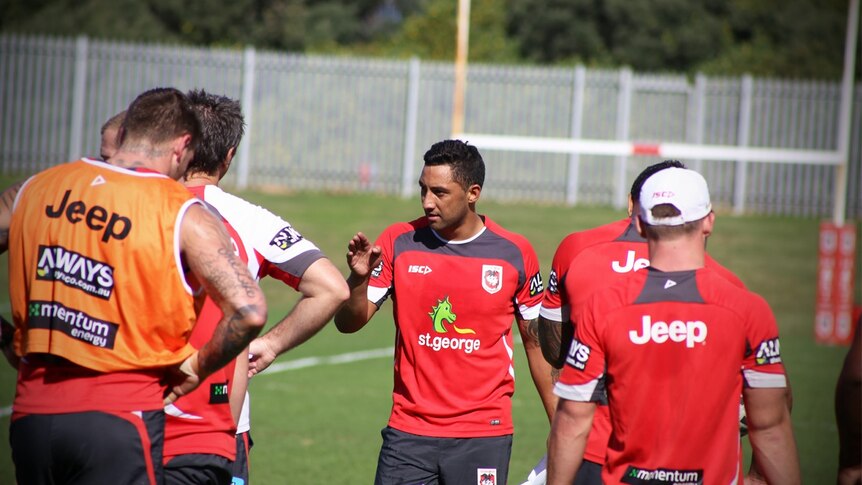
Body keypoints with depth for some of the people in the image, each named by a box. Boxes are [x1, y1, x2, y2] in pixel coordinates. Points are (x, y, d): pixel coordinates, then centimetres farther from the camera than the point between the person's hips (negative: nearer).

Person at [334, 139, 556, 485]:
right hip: (408, 433, 1)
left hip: (483, 435, -1)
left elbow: (536, 342, 8)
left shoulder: (514, 253, -1)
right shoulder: (399, 242, 0)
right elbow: (348, 323, 0)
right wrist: (359, 278, -20)